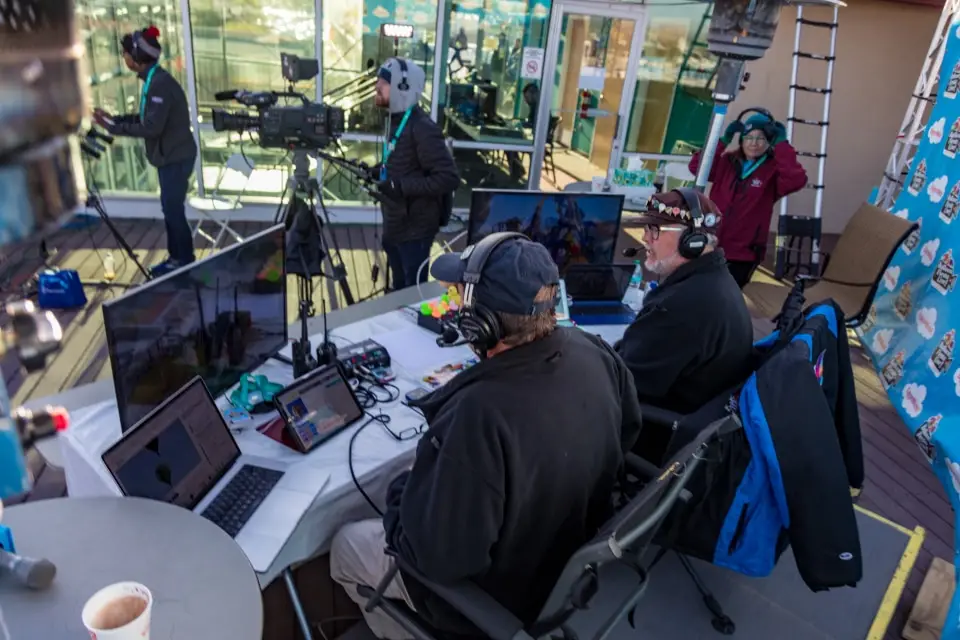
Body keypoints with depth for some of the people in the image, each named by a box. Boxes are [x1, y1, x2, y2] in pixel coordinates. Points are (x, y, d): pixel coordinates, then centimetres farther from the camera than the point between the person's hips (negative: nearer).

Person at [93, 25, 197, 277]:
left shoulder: (160, 84, -21)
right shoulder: (153, 80, 10)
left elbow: (151, 127, -23)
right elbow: (147, 117, 17)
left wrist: (114, 128, -16)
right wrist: (115, 118, 9)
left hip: (176, 158, -10)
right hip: (169, 156, 10)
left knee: (173, 210, -1)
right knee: (170, 209, 14)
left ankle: (185, 261, 11)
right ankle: (175, 257, 24)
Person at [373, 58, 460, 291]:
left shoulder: (422, 127, -21)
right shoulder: (398, 120, 8)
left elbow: (449, 178, -27)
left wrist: (400, 186, -28)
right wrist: (383, 171, 6)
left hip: (415, 228, -9)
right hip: (396, 224, 9)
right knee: (399, 288, 23)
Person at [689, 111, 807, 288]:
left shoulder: (773, 170, -5)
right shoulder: (727, 162, 6)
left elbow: (796, 180, -23)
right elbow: (696, 166, -3)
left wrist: (781, 144, -19)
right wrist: (723, 141, -9)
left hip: (742, 254, -3)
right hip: (711, 246, 3)